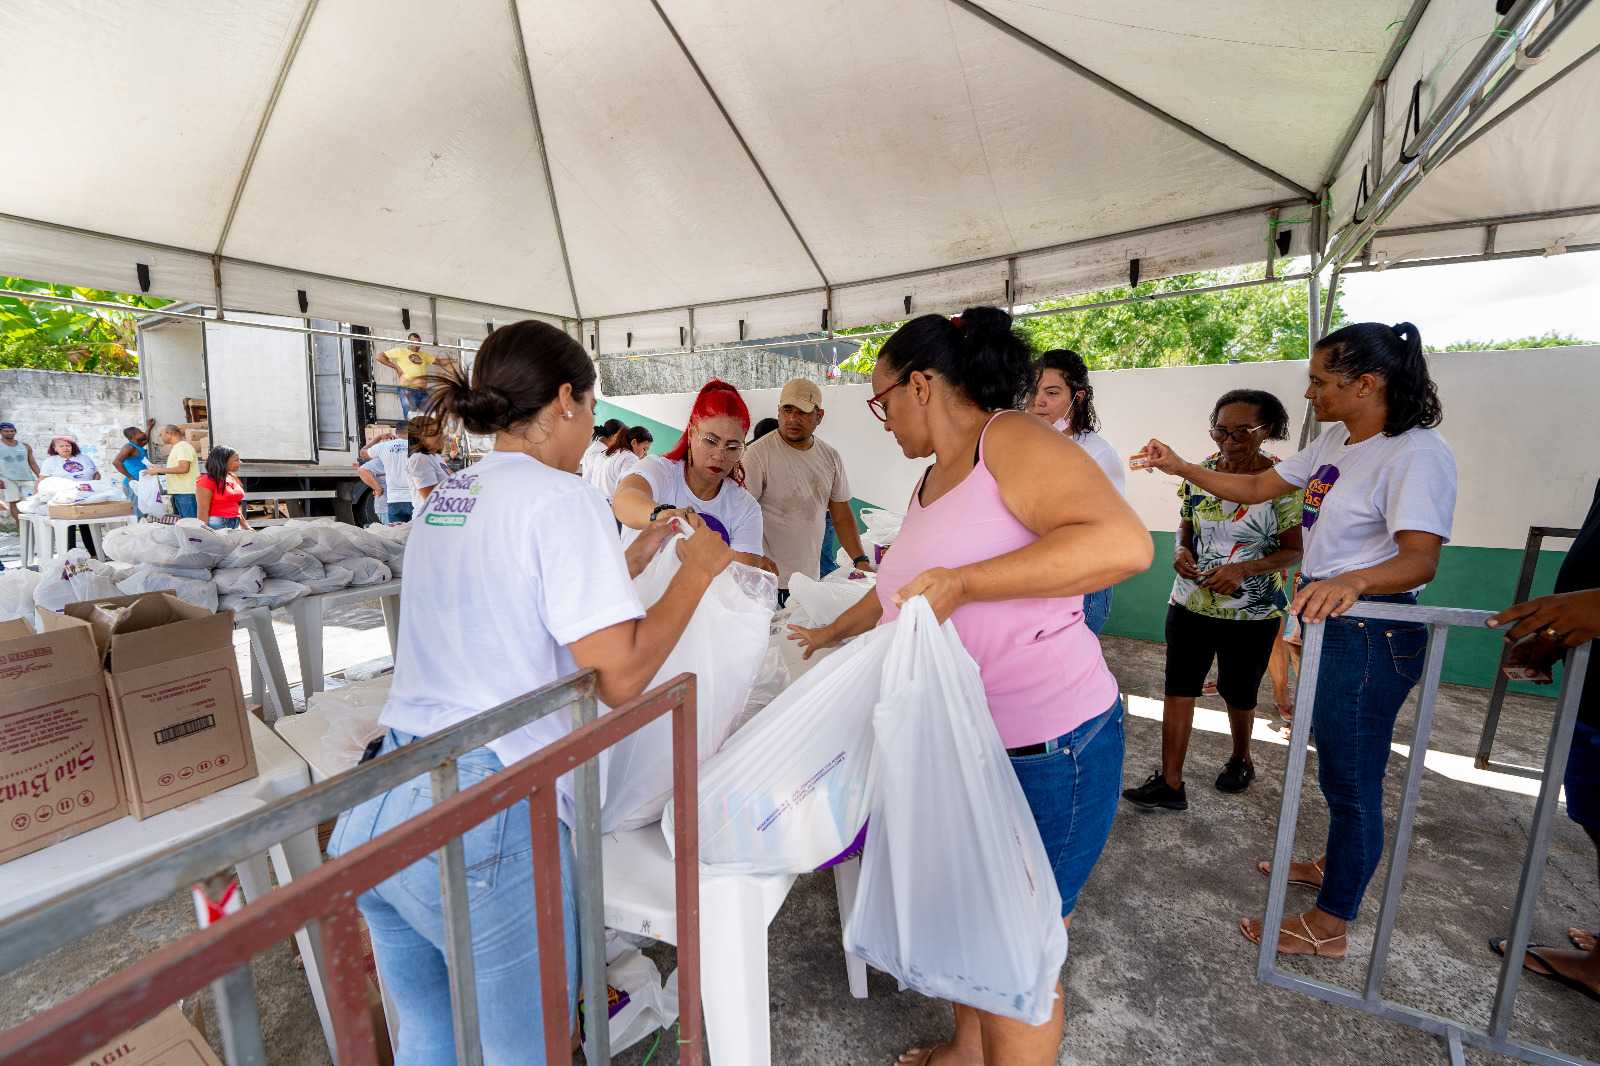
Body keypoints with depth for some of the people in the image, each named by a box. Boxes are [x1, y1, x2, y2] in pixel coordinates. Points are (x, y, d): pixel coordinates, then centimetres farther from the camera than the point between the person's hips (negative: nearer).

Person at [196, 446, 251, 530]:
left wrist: (246, 526, 19)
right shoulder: (207, 481, -7)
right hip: (217, 526, -6)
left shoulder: (233, 479, 13)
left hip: (236, 526, 6)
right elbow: (202, 511, -11)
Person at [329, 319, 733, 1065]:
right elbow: (619, 677, -18)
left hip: (382, 808, 8)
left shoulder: (444, 498, 12)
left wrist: (641, 552, 22)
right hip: (487, 826, -8)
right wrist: (697, 569, -6)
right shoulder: (560, 498, -13)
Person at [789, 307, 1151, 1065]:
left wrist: (962, 583, -31)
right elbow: (907, 588, 23)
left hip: (1047, 750, -9)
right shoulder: (932, 479, 9)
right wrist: (834, 632, 32)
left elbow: (1124, 543, -31)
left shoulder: (1011, 443, -17)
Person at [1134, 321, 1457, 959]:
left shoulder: (1418, 453, -19)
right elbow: (1257, 487, 12)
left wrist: (1351, 581, -46)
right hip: (1328, 621, 9)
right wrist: (1181, 468, 5)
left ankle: (1328, 926, 20)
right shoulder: (1336, 441, 7)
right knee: (1338, 766, 24)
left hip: (1369, 634, -9)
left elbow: (1420, 559, -28)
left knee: (1351, 777, 4)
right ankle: (1335, 865, 45)